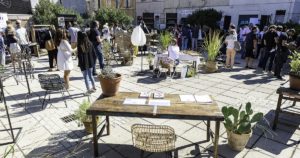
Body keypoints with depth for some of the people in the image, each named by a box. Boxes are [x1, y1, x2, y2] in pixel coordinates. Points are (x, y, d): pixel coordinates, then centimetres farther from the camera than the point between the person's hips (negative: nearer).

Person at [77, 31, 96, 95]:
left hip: (84, 63, -6)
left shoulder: (80, 45, -17)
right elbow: (93, 53, 4)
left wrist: (80, 63, -10)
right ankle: (94, 88, 30)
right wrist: (93, 61, 13)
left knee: (86, 77, 5)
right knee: (90, 75, 20)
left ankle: (88, 90, 11)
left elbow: (80, 55, -17)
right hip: (90, 62, 6)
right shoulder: (90, 43, 0)